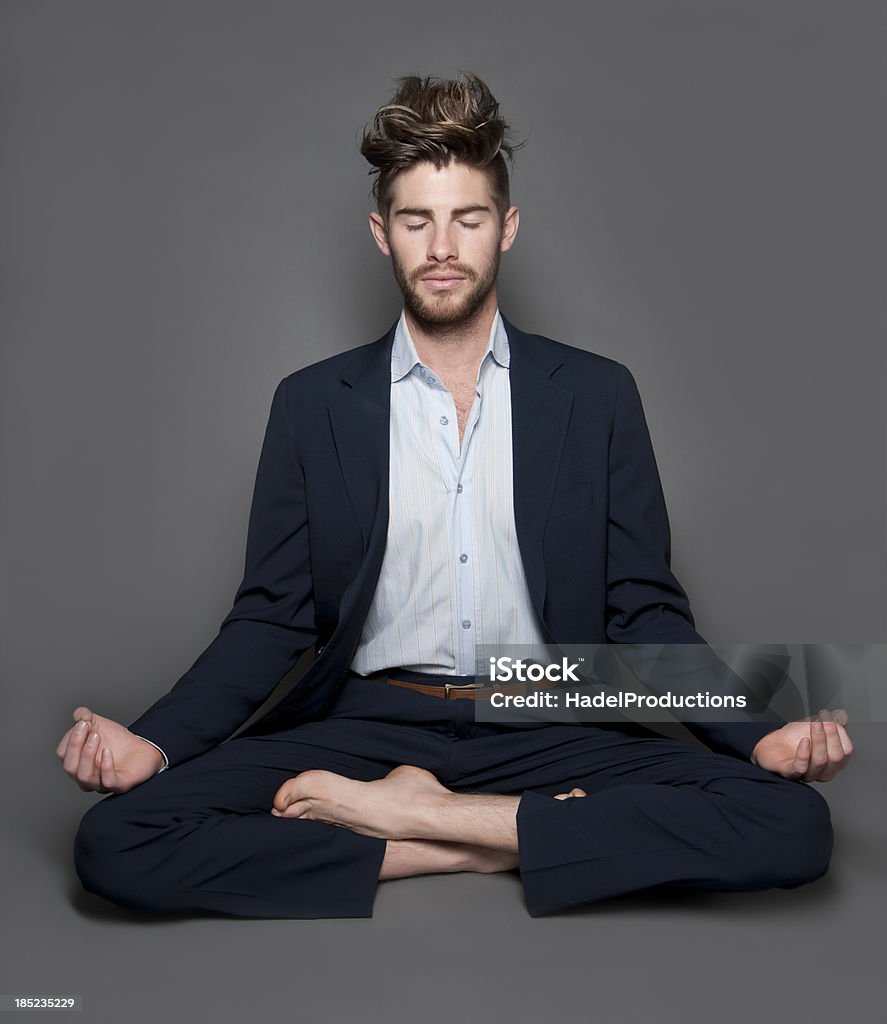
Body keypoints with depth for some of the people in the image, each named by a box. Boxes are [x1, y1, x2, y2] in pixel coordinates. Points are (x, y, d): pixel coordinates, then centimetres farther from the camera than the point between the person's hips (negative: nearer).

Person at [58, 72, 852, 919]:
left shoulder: (596, 395, 6)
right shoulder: (311, 404, 7)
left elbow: (645, 612, 6)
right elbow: (271, 619, 5)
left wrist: (759, 735, -10)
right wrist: (155, 741, -12)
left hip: (546, 731, 1)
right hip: (367, 724, 1)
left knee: (794, 825, -24)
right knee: (115, 839, -22)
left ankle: (415, 812, -16)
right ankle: (486, 842, -14)